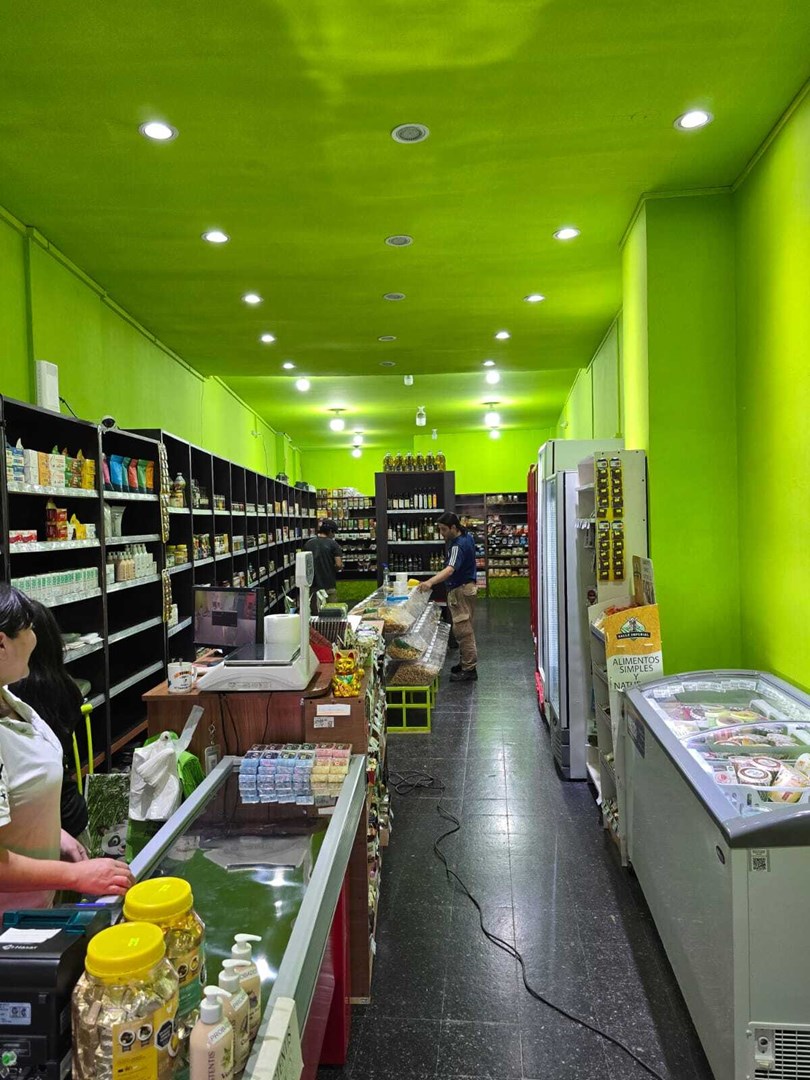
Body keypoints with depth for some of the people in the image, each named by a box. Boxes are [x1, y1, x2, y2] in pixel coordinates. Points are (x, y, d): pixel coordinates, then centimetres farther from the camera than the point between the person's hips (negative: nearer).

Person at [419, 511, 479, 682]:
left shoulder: (458, 546, -25)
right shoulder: (467, 537, 6)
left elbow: (450, 570, -42)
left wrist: (430, 582, -54)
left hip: (460, 590, -11)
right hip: (468, 586, 11)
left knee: (462, 629, -7)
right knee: (466, 628, 18)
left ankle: (469, 669, -2)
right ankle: (467, 662, 28)